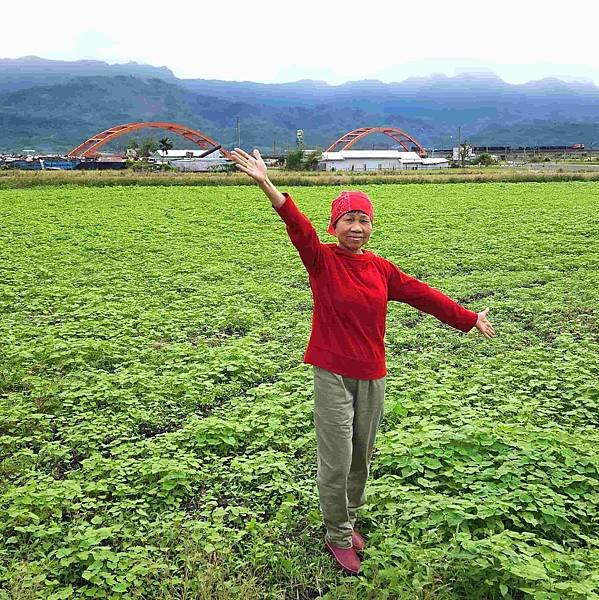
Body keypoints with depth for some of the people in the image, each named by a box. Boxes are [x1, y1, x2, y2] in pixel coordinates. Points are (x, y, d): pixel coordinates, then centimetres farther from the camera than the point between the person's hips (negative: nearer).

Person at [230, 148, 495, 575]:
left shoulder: (381, 268, 5)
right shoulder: (321, 260, -8)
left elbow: (424, 295, 11)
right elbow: (298, 226, -26)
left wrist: (469, 320, 17)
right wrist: (266, 184, -44)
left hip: (372, 377, 5)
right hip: (333, 375, -4)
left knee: (362, 457, 16)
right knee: (336, 462, 1)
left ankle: (349, 519, 39)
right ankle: (339, 536, 24)